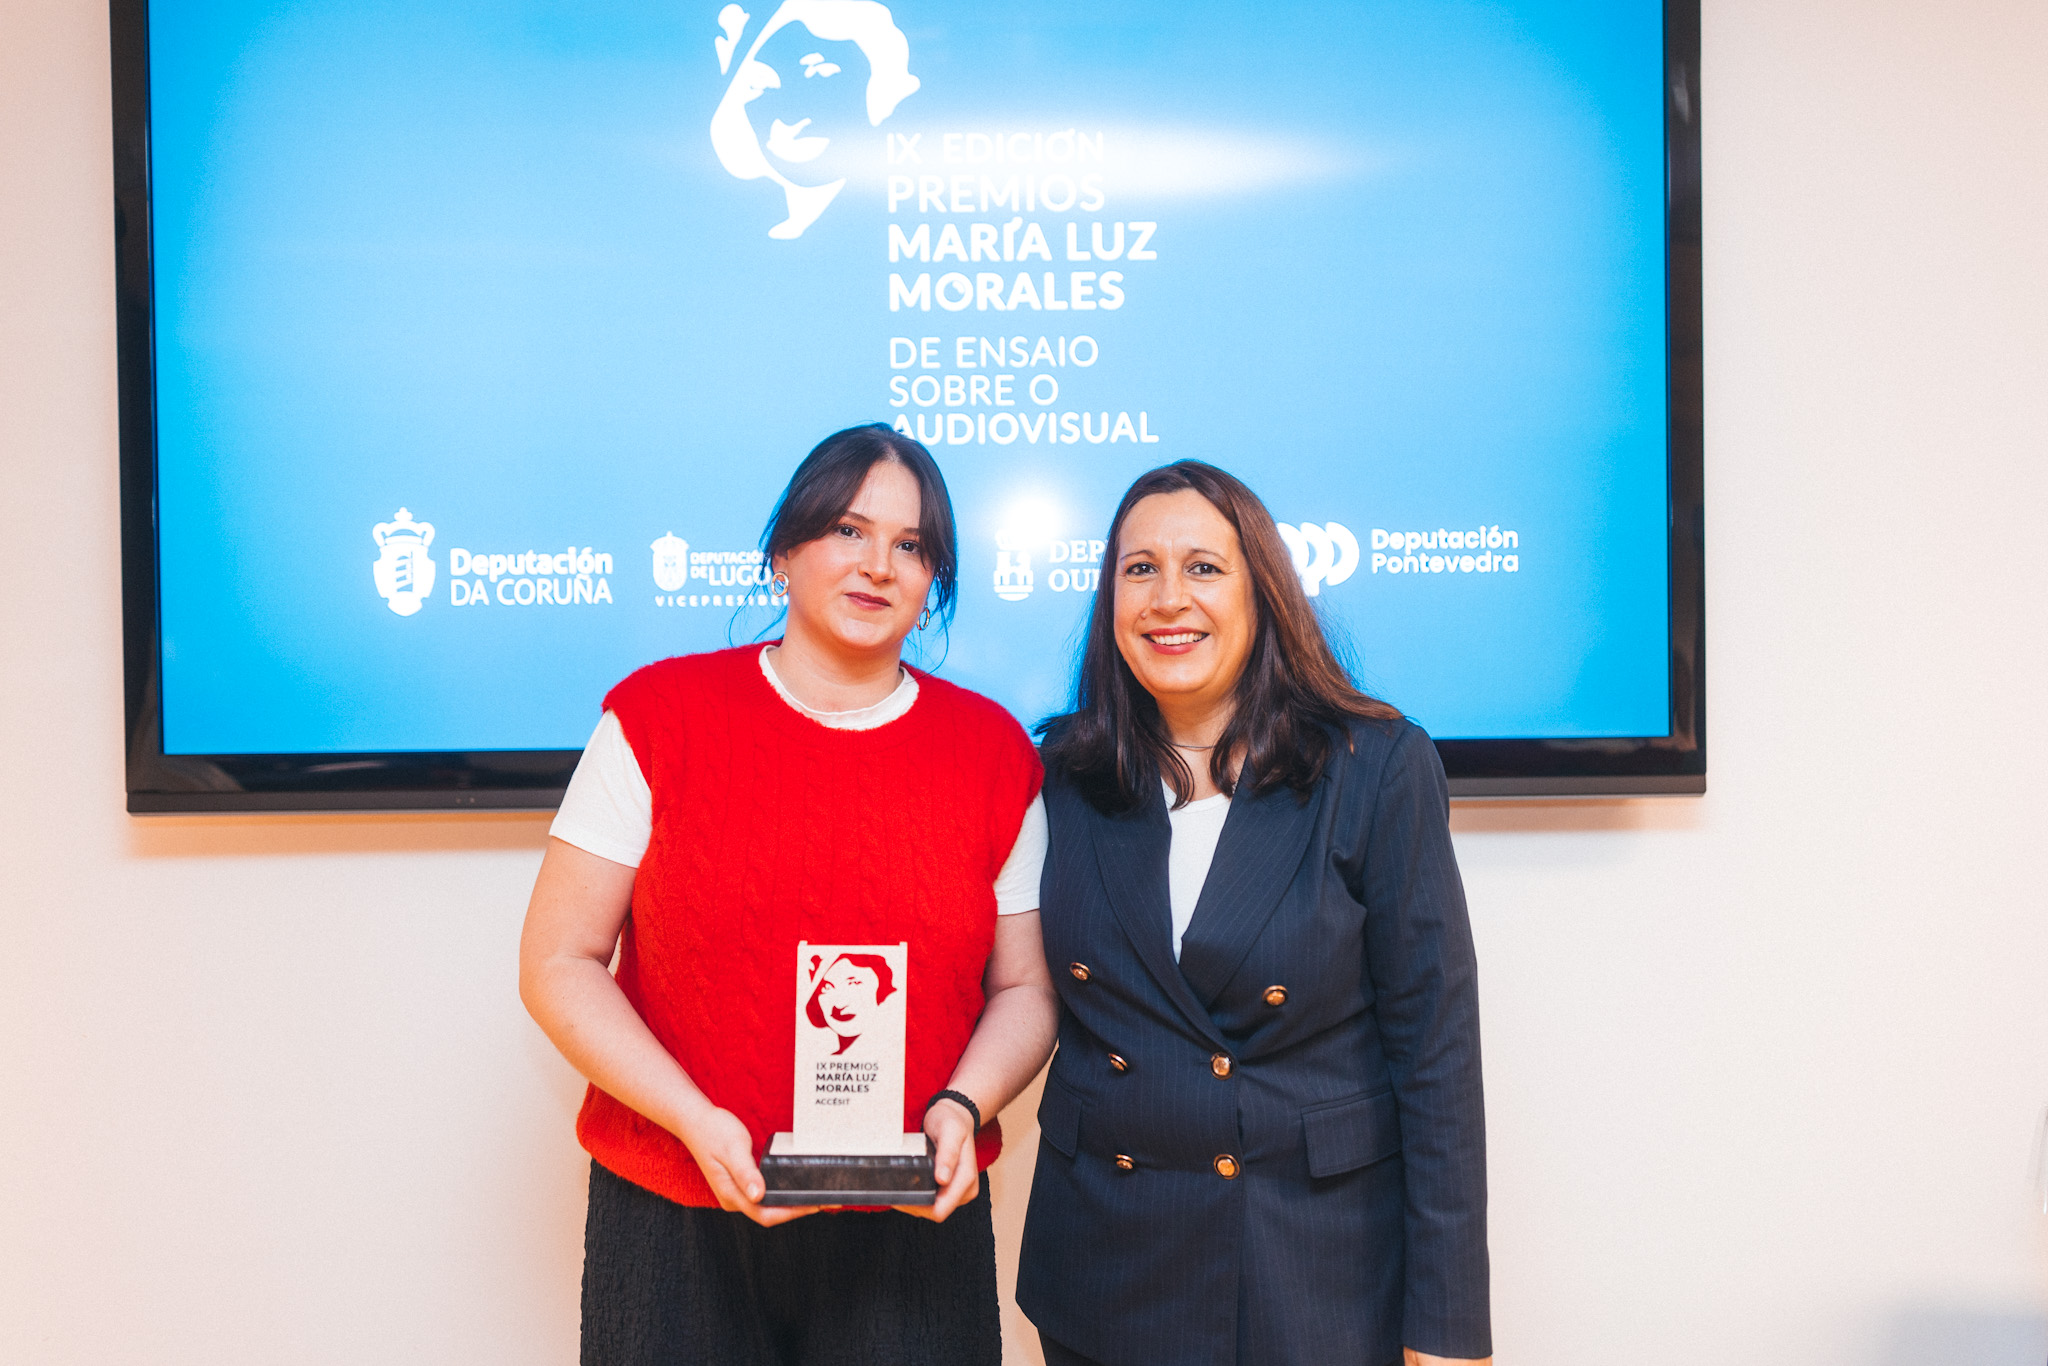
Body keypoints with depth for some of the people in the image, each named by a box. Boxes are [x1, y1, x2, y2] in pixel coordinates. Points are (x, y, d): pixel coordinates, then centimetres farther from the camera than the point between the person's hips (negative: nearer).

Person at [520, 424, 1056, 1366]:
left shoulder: (993, 752, 3)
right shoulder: (660, 715, -2)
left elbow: (1024, 988, 8)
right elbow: (558, 964, -3)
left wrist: (963, 1106, -11)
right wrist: (694, 1120, -15)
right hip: (675, 1218, -1)